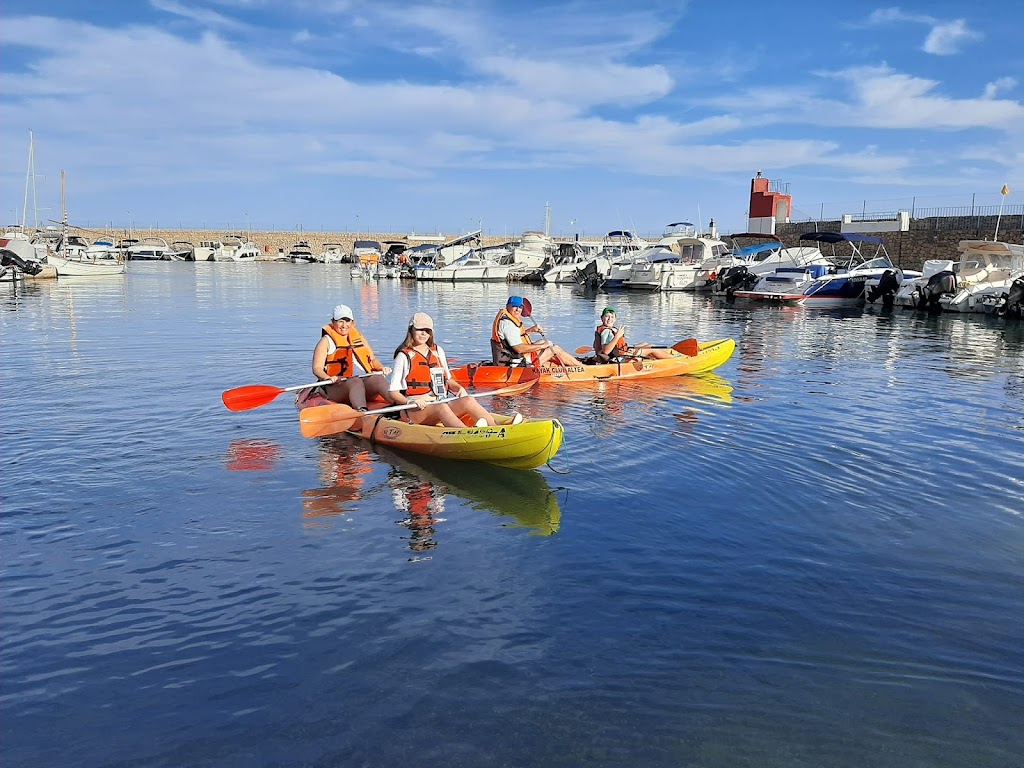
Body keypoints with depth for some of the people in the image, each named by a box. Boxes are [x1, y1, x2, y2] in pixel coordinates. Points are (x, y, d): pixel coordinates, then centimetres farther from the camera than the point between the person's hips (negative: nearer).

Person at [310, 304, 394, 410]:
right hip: (337, 385, -4)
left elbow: (372, 359, 26)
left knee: (378, 379, -29)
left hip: (365, 379, 4)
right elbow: (317, 368, -1)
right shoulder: (326, 341, 8)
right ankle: (362, 413, -64)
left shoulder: (358, 337, 24)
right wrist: (328, 378, -22)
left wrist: (381, 368, 3)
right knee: (356, 382, -37)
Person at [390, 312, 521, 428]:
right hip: (415, 411, -5)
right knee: (442, 408, -37)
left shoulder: (438, 351, 17)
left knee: (468, 401, -24)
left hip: (440, 405, 5)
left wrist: (459, 388, 4)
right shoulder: (404, 356, 1)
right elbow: (393, 393, -3)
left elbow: (447, 380, 25)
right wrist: (411, 402, -21)